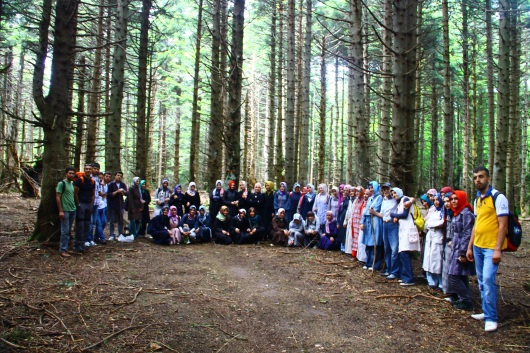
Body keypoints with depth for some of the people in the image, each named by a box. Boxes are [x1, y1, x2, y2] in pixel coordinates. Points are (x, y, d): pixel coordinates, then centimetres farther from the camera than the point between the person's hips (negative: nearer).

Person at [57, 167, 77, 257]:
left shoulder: (73, 183, 13)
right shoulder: (61, 183, -8)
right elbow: (57, 197, -10)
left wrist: (75, 206, 10)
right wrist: (60, 211, -14)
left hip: (73, 210, 7)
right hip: (65, 210, -7)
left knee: (69, 230, 11)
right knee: (65, 231, -4)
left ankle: (66, 247, 19)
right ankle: (62, 250, 2)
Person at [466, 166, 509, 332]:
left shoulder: (498, 197, -10)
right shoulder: (477, 200, 13)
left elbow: (503, 225, -13)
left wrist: (498, 249, -17)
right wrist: (470, 247, 16)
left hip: (491, 247, -7)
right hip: (478, 246, 7)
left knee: (488, 279, -13)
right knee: (481, 281, 12)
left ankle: (491, 318, -3)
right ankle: (487, 312, 23)